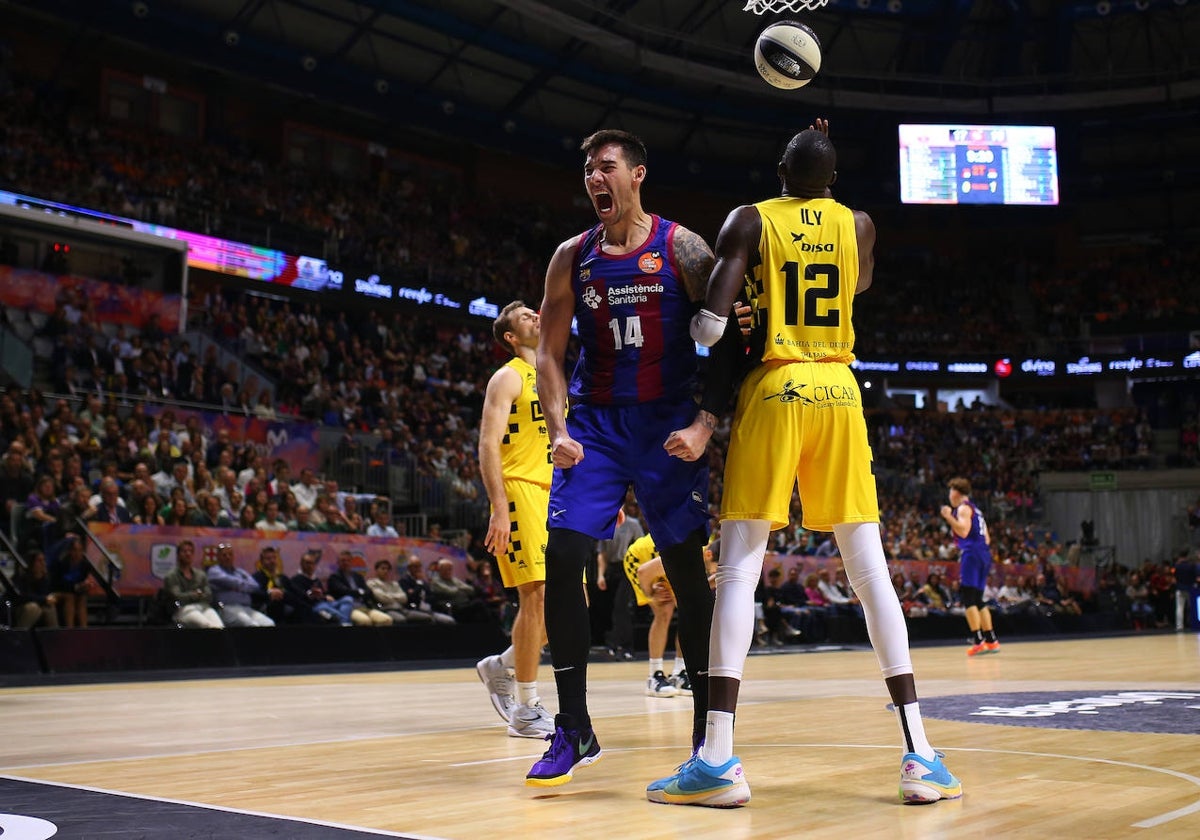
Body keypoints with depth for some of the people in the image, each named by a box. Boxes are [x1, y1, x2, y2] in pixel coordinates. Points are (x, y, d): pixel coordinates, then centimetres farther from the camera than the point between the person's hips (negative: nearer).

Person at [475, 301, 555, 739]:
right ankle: (526, 710, -3)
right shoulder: (508, 377, -2)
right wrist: (500, 508, -21)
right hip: (521, 493, -8)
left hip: (558, 497, 8)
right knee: (538, 597, -12)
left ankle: (502, 667, 23)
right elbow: (488, 445, -11)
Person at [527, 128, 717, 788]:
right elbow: (549, 352, 8)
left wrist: (705, 426, -15)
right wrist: (558, 430, -6)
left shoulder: (681, 247, -1)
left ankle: (709, 734, 9)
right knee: (561, 560, -9)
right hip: (596, 422, 3)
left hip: (669, 424, -3)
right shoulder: (572, 257, 8)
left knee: (688, 573, -3)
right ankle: (574, 731, 3)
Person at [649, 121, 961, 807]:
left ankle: (719, 757, -11)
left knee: (740, 565, -3)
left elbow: (711, 324, -9)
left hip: (774, 391, -3)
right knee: (871, 571, 5)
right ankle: (920, 754, 3)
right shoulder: (860, 225, 11)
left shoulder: (750, 220, 2)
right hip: (839, 392, 3)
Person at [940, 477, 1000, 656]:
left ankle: (978, 641, -17)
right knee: (977, 599, 14)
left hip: (971, 553, -9)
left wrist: (949, 517, -15)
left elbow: (964, 531, -19)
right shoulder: (975, 509, 25)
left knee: (968, 598, -10)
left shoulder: (963, 508, -4)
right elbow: (986, 538, 24)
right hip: (984, 553, 9)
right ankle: (991, 641, 13)